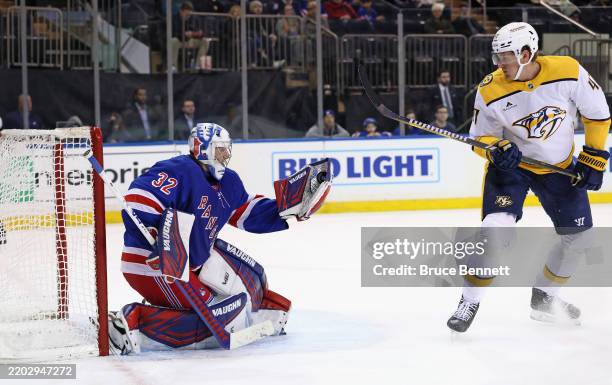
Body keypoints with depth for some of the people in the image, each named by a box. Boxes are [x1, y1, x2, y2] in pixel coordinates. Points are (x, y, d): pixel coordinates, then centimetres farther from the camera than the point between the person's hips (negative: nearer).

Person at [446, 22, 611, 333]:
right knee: (496, 227, -23)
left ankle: (544, 297, 29)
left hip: (559, 167, 3)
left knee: (578, 237, 6)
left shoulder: (568, 72, -20)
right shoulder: (491, 91, -20)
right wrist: (496, 149, -29)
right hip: (511, 165, -3)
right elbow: (480, 136, -7)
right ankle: (469, 301, -9)